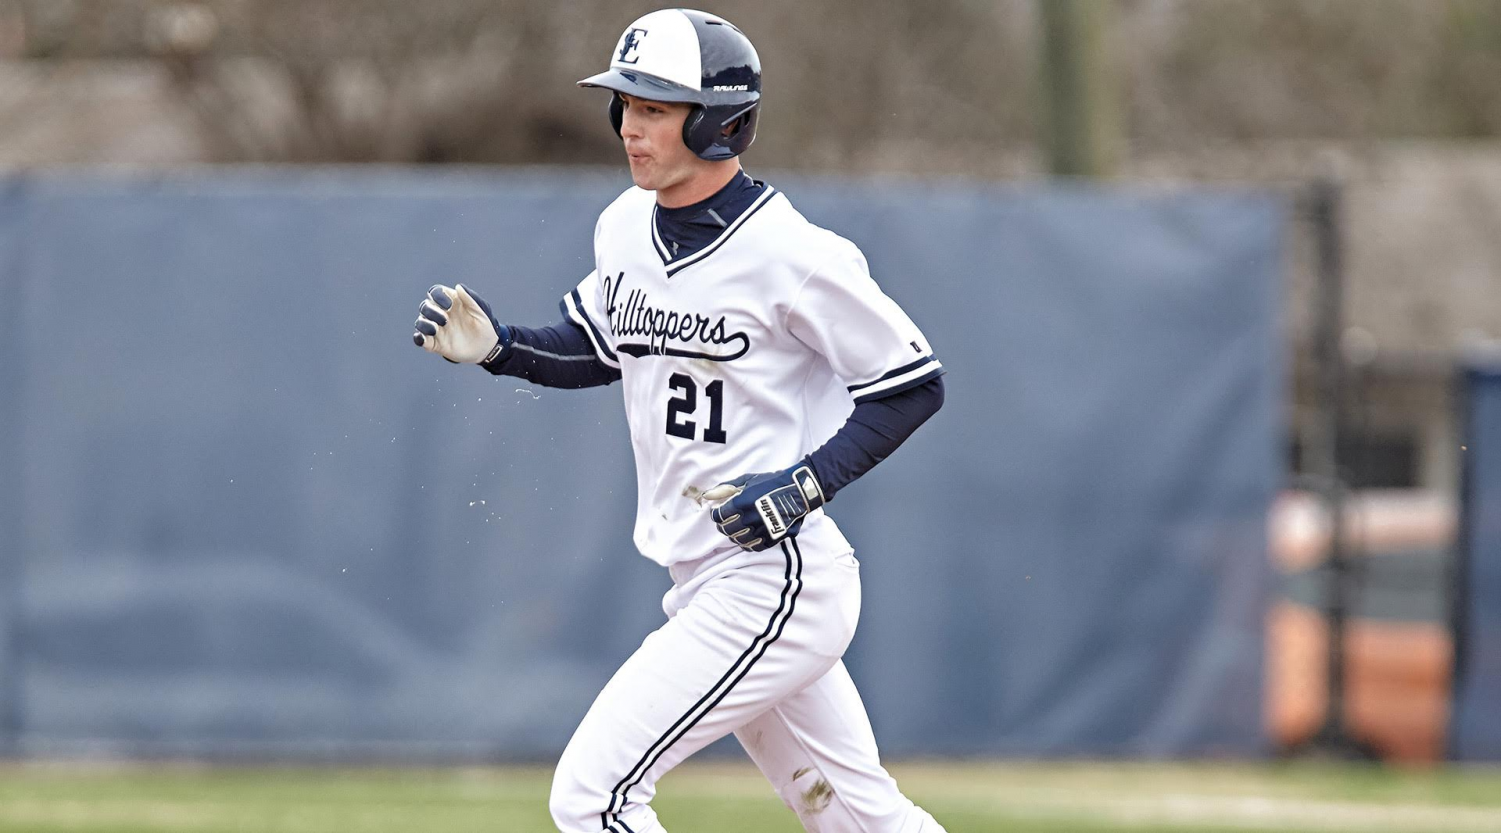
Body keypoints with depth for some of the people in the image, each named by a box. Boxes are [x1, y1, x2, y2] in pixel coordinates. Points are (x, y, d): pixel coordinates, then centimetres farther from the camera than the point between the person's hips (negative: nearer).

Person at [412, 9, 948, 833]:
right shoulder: (626, 227, 5)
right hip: (707, 584, 8)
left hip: (775, 582, -8)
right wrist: (497, 346, 5)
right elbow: (599, 348, 22)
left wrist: (806, 486, -19)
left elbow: (915, 385, -11)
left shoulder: (791, 255, -17)